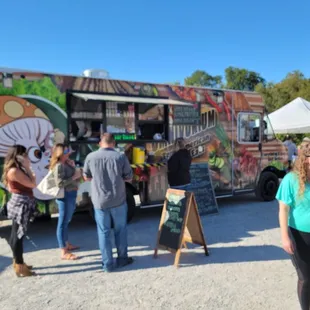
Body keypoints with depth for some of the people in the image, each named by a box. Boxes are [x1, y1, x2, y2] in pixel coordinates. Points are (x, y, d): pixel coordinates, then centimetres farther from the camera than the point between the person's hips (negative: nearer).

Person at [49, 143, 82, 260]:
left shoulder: (66, 163, 10)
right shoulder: (59, 166, -17)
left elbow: (75, 179, 15)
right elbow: (60, 183, -23)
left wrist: (73, 167, 2)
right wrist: (74, 177, -20)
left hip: (70, 195, 10)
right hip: (65, 196, -10)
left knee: (66, 221, 20)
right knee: (63, 222, -2)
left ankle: (67, 244, 36)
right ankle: (64, 252, 7)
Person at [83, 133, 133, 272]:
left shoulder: (91, 157, -5)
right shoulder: (120, 157, -9)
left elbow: (86, 177, 7)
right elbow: (129, 178, 0)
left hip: (99, 201, 1)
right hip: (118, 200, 0)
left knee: (103, 232, 11)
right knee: (120, 230, 16)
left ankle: (107, 264, 18)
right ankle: (122, 259, 28)